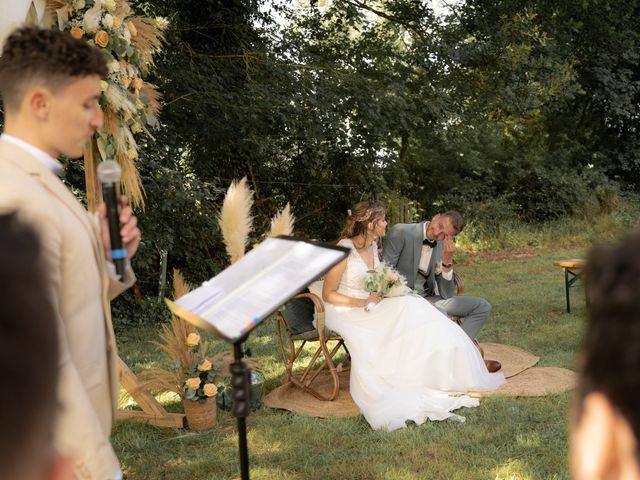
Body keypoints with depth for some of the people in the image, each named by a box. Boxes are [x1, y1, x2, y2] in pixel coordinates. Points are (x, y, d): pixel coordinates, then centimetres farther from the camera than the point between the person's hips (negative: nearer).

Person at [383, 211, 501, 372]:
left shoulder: (443, 247, 3)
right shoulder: (401, 232, -13)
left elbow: (446, 295, -1)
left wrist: (447, 261, -16)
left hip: (429, 298, 7)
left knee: (482, 306, -1)